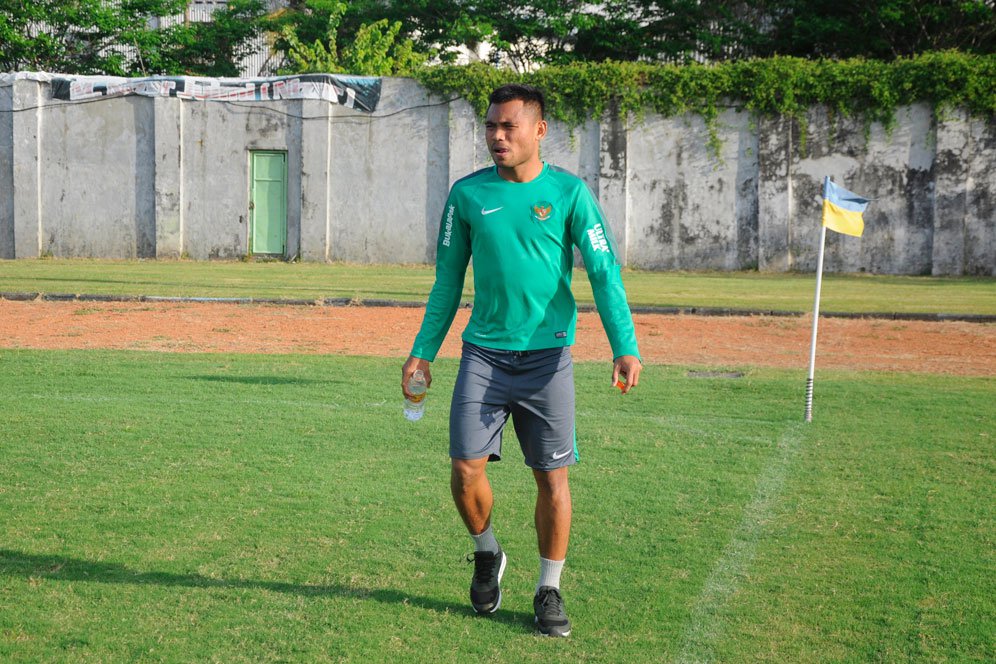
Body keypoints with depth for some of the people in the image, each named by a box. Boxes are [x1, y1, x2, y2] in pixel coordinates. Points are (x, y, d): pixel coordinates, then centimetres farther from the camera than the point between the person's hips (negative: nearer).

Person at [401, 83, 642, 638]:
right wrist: (423, 350, 9)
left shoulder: (569, 192, -3)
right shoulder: (468, 194, 4)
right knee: (466, 469, -6)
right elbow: (448, 280, 13)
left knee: (553, 477, 1)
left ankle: (549, 591, 17)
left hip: (547, 356, -2)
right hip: (483, 352, 2)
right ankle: (488, 556, 23)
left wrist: (625, 346, -19)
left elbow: (604, 273, -7)